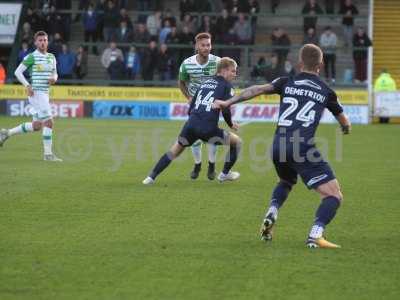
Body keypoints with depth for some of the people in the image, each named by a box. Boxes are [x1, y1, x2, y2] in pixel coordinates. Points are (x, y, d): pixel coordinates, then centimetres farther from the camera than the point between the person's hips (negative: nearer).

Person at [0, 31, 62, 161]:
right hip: (36, 93, -8)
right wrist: (27, 85, -18)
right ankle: (48, 154, -6)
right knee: (49, 122, -13)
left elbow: (55, 74, 22)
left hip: (45, 94, 8)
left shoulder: (51, 57, 12)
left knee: (36, 126, 13)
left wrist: (54, 78, -2)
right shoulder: (32, 57, -8)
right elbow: (18, 72, -7)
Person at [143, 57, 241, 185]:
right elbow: (225, 110, -5)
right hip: (207, 129, -6)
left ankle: (151, 177, 16)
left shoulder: (205, 82, 23)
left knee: (175, 150, 23)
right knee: (236, 141, 16)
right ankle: (225, 174, 24)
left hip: (191, 124, 6)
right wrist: (231, 124, 13)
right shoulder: (226, 86, 5)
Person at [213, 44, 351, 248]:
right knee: (334, 195, -2)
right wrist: (346, 128, 51)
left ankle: (271, 214, 10)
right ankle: (315, 235, -23)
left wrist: (228, 102, 3)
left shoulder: (287, 83, 14)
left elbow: (258, 90, 0)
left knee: (286, 182, 36)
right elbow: (344, 122, 27)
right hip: (303, 147, -4)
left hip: (278, 147, 4)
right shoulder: (326, 91, 13)